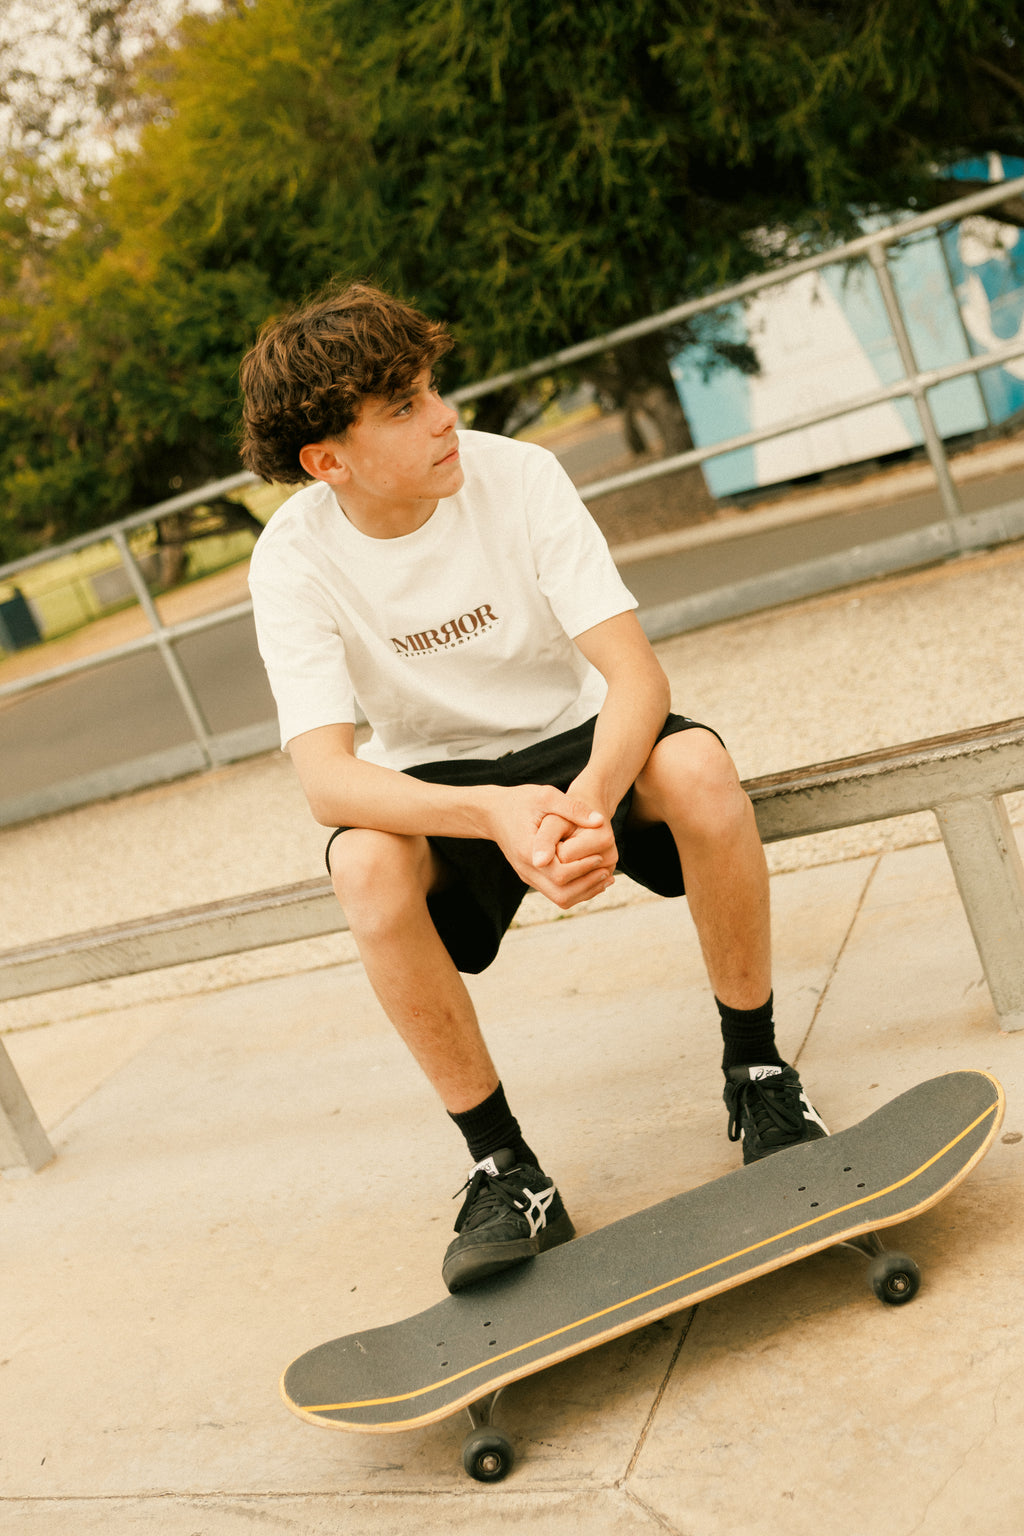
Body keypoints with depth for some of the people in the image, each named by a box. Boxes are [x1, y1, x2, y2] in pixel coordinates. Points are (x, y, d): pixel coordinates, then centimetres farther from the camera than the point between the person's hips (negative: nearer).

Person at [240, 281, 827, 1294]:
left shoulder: (518, 475, -18)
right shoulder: (294, 558, -18)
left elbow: (637, 673, -24)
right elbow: (325, 776, -28)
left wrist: (590, 796, -45)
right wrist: (492, 811, -47)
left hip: (580, 743, 0)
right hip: (441, 788, 0)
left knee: (698, 764, -32)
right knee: (366, 867, -33)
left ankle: (754, 1070, -9)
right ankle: (504, 1169, -14)